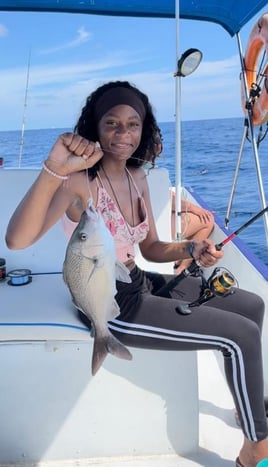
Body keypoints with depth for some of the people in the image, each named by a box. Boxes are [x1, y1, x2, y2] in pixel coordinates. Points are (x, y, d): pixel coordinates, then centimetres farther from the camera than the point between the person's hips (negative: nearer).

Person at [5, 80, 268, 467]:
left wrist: (191, 249, -7)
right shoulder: (80, 179, -21)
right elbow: (16, 240, -37)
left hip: (140, 284, 9)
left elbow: (151, 248, 11)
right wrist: (53, 169, -49)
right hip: (111, 305, -8)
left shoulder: (137, 177, 3)